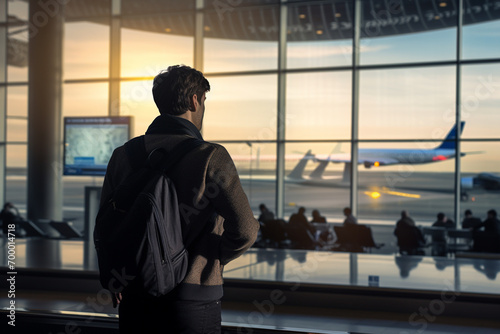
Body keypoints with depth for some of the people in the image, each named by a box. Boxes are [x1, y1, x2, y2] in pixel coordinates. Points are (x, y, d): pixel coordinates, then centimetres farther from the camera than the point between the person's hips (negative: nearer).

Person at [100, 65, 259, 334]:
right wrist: (218, 258, 5)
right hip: (193, 300, -4)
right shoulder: (210, 156, -11)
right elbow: (244, 229, -15)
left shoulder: (123, 155, 2)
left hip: (135, 297, 5)